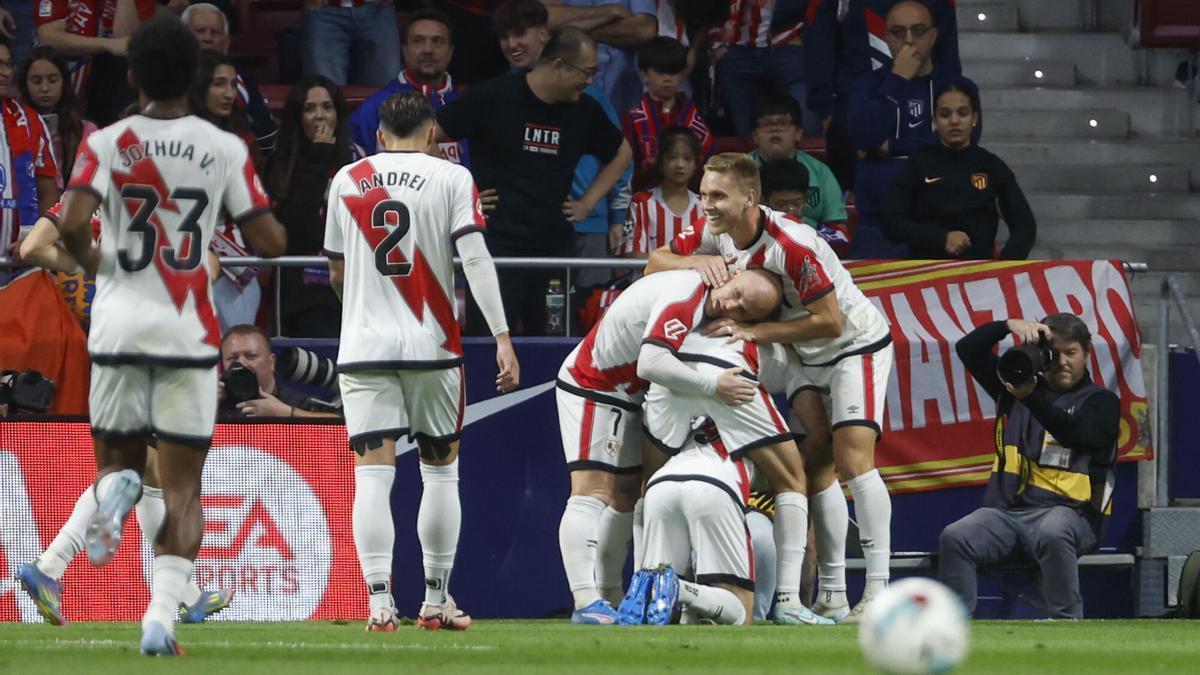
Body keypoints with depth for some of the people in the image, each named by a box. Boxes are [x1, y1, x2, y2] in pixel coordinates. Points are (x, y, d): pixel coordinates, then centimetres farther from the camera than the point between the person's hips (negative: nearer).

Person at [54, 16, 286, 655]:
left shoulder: (106, 144, -3)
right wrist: (270, 225, 24)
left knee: (117, 455, 19)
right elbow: (270, 242, 1)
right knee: (182, 487, 5)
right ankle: (162, 615, -12)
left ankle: (114, 490, -19)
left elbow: (71, 224, -16)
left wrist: (90, 260, 5)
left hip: (119, 324, 0)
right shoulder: (224, 149, -1)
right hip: (190, 335, 0)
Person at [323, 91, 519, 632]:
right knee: (440, 468, 11)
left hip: (363, 345, 1)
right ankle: (436, 601, 14)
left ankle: (379, 601, -11)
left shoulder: (347, 181, 9)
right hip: (431, 344, -1)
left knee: (373, 473, -2)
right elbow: (475, 258, -11)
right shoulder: (451, 178, 0)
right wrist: (501, 336, -12)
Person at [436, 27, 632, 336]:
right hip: (496, 243, -5)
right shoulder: (492, 98, -6)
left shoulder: (584, 111, 9)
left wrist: (588, 201, 15)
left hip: (556, 246, 5)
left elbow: (620, 154, 27)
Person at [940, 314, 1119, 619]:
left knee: (1052, 536, -40)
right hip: (1006, 510, 4)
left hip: (1067, 511, -4)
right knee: (954, 538, -25)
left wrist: (1031, 399, -23)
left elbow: (1078, 434, -11)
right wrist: (1009, 327, 3)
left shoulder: (1100, 401, 10)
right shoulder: (1016, 384, 24)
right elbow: (968, 349, 21)